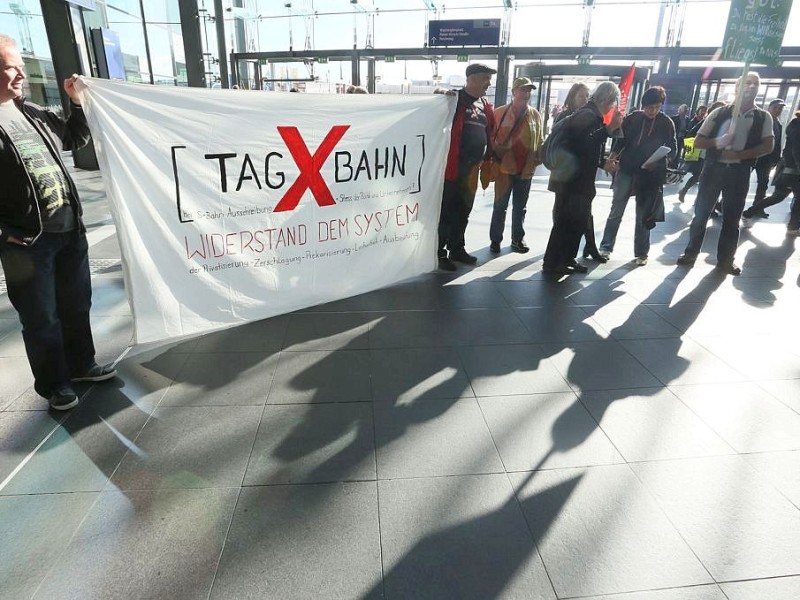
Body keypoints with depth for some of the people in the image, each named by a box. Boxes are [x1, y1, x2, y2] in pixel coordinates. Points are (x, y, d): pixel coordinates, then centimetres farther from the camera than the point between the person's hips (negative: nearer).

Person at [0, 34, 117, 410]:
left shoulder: (32, 112, 12)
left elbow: (75, 139, 27)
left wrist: (77, 102, 13)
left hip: (70, 231, 7)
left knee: (77, 306, 18)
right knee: (42, 320, 6)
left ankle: (81, 365, 37)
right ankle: (54, 385, 24)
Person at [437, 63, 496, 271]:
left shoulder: (486, 106, 15)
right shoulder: (454, 100, -5)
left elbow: (490, 134, 19)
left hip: (471, 169, 7)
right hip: (451, 167, -7)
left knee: (463, 212, 15)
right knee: (446, 212, -2)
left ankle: (456, 248, 28)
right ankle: (440, 253, 6)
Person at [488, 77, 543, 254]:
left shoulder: (535, 115, 5)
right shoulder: (500, 112, -4)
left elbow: (540, 140, 10)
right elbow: (492, 138, -5)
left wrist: (539, 158, -1)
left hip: (526, 168, 3)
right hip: (505, 166, -3)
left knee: (520, 207, 13)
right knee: (500, 206, 6)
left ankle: (517, 239, 24)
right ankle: (495, 240, 16)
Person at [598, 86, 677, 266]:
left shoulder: (666, 123, 0)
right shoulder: (631, 118, 2)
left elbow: (672, 149, 1)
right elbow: (620, 140, 6)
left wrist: (657, 160, -17)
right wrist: (614, 154, -14)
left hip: (650, 175, 0)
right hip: (626, 170, 1)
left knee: (643, 216, 6)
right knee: (616, 211, 2)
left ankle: (641, 253, 16)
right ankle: (606, 246, 12)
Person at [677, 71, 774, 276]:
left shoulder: (764, 117, 7)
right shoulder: (719, 113, 5)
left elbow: (768, 146, -2)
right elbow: (698, 141, 4)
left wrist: (739, 154, -15)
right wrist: (717, 142, -16)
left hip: (740, 172, 1)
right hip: (714, 168, -1)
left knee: (732, 217, 5)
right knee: (701, 213, 2)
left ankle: (725, 259, 14)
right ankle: (691, 253, 14)